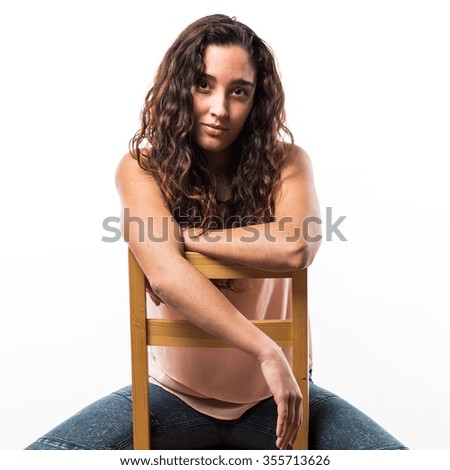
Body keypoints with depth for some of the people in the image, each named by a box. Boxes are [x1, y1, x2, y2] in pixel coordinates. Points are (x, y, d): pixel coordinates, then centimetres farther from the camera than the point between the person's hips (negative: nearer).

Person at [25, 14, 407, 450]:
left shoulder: (285, 162, -8)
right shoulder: (141, 168, -10)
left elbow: (296, 248, -29)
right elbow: (166, 274, -26)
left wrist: (181, 235, -21)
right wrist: (266, 352, -30)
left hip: (273, 396, 1)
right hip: (175, 394, 0)